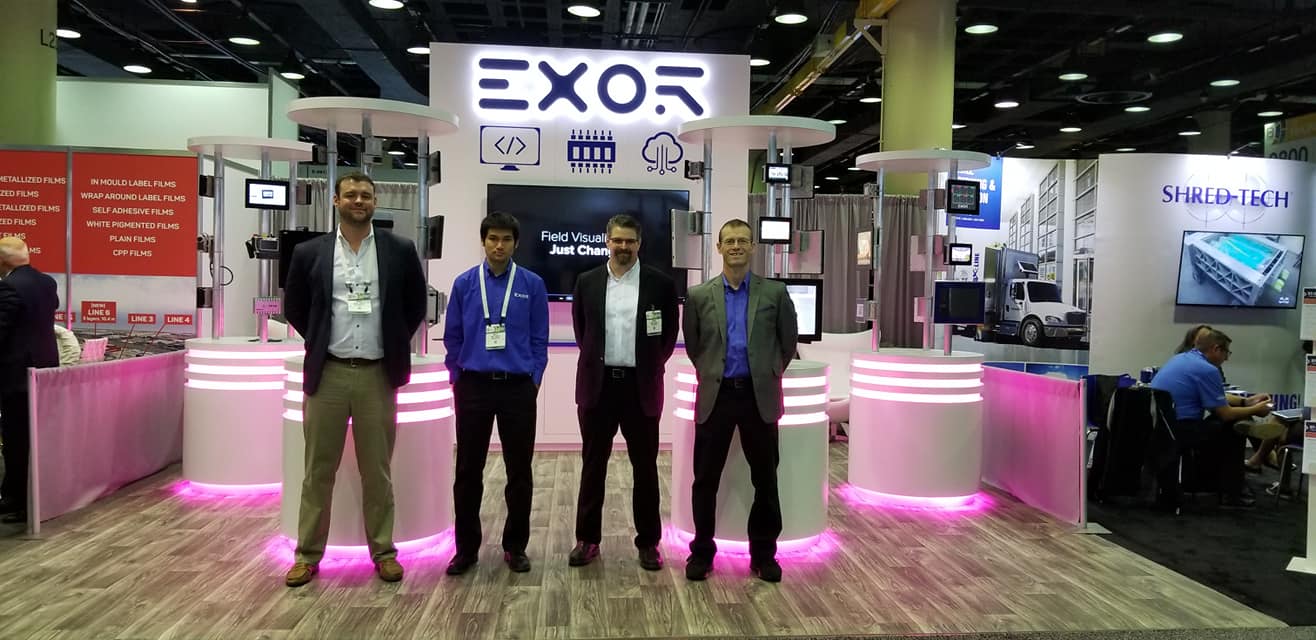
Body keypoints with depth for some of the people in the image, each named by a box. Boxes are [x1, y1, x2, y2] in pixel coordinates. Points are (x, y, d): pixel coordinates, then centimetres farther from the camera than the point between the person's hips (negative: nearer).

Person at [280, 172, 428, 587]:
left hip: (378, 375, 0)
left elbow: (416, 305, 11)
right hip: (327, 374, 1)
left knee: (377, 472, 8)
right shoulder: (309, 253, 2)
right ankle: (308, 554, 19)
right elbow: (294, 307, 13)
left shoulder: (400, 251, 1)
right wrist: (320, 342, 10)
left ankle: (383, 551, 20)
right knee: (318, 470, 8)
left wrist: (394, 344, 8)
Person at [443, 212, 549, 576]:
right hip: (473, 386, 1)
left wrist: (534, 380, -1)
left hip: (517, 388, 0)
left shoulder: (532, 285, 1)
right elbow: (452, 336, 8)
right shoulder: (464, 283, 3)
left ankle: (515, 546, 20)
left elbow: (539, 339, 4)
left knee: (519, 470, 6)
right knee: (468, 470, 5)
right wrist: (457, 378, 4)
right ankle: (466, 548, 18)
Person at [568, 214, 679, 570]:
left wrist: (651, 365, 8)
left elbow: (670, 333, 8)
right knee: (593, 465, 9)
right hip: (598, 384, 2)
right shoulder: (587, 282, 4)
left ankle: (648, 542, 17)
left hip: (641, 386, -1)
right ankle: (587, 539, 20)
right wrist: (597, 360, 13)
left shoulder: (661, 284, -1)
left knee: (645, 467, 6)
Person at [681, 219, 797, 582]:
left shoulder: (774, 292, 2)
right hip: (715, 396, 0)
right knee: (706, 479, 5)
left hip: (760, 396, 0)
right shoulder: (699, 296, 3)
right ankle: (702, 551, 19)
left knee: (765, 479, 7)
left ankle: (763, 553, 21)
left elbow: (788, 341, 12)